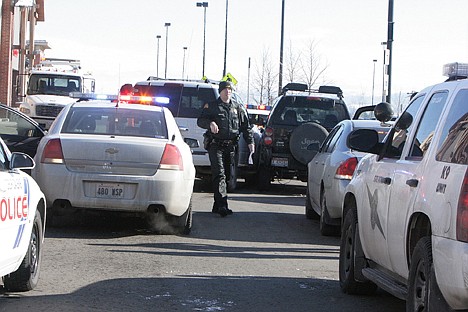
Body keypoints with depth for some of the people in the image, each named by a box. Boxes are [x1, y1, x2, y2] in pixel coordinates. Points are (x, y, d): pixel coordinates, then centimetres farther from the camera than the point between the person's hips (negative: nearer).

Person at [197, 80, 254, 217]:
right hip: (216, 145, -5)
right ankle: (222, 205, -23)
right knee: (219, 175, -15)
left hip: (230, 147, 5)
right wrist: (210, 123, -21)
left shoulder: (238, 108, 16)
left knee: (225, 175, 8)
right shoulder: (211, 106, 6)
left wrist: (250, 141, 6)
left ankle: (217, 206, 15)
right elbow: (200, 120, -1)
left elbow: (245, 126, 17)